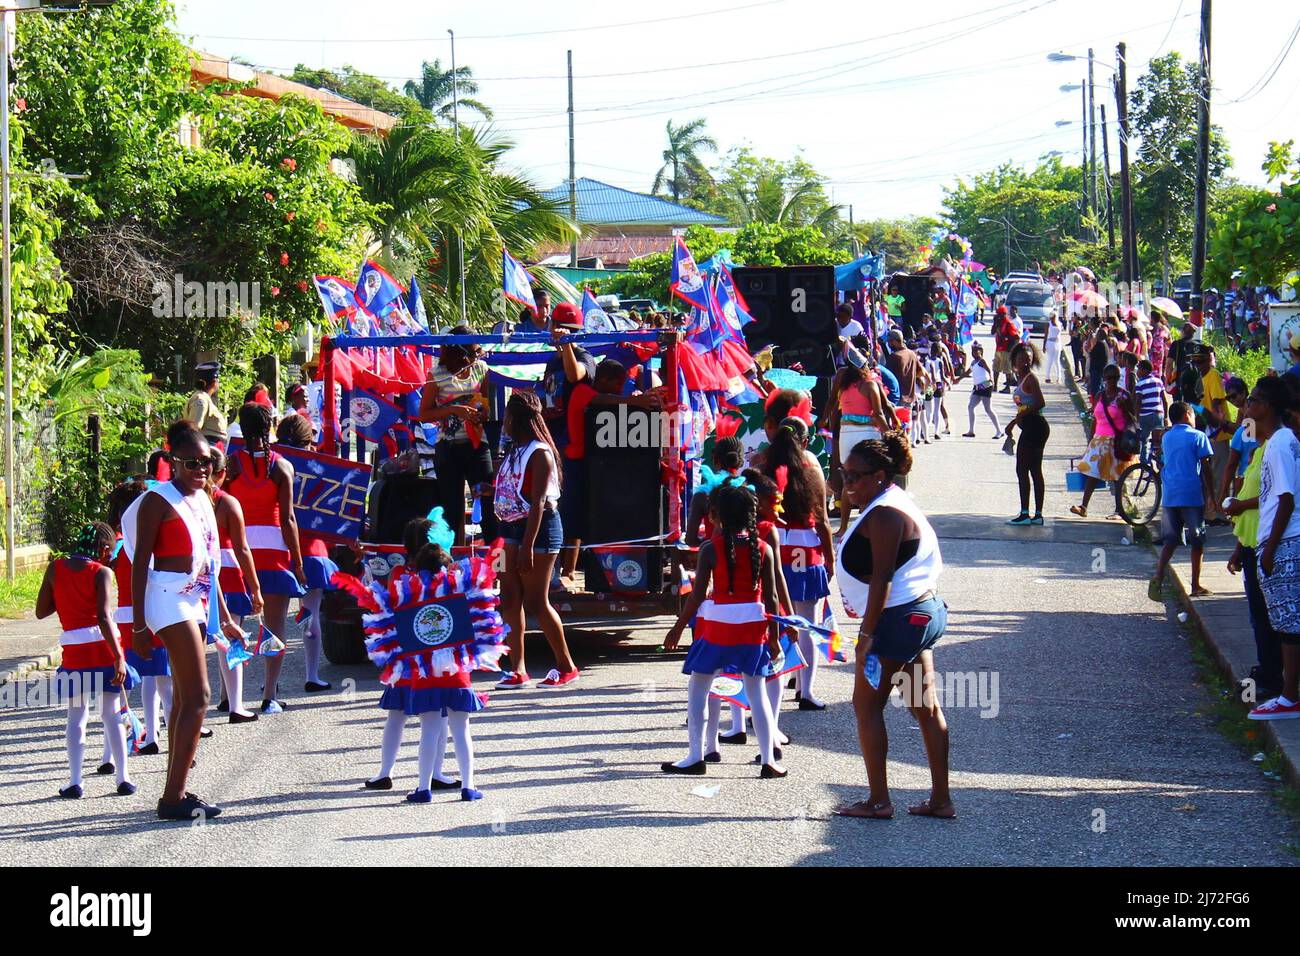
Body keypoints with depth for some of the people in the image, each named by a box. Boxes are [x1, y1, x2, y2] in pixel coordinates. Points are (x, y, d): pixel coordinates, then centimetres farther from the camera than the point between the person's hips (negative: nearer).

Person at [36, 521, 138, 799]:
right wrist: (118, 657, -18)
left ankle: (75, 782, -1)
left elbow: (41, 611, 8)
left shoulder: (55, 568, 5)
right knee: (112, 714, 8)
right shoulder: (102, 573, -5)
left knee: (76, 716, 8)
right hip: (103, 649, -2)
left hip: (74, 652, 2)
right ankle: (123, 778, 7)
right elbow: (104, 617, -15)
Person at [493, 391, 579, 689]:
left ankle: (566, 666, 10)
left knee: (536, 602, -4)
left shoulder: (539, 453, -16)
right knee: (510, 599, 3)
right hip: (513, 525, 9)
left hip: (539, 528, -9)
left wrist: (528, 547, -24)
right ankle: (517, 669, 6)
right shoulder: (514, 451, 12)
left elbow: (538, 503, -21)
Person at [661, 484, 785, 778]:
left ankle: (695, 756, 10)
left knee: (698, 689, 11)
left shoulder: (711, 549, -9)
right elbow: (771, 597, -1)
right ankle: (768, 760, 4)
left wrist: (678, 628, 1)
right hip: (753, 625, 3)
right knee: (757, 693, 9)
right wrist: (773, 637, 7)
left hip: (717, 625, -3)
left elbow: (698, 594, -9)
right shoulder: (763, 550, -2)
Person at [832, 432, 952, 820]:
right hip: (925, 612, 11)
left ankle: (878, 800, 0)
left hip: (899, 618, -11)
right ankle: (941, 799, 12)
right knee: (925, 707, 10)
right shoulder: (895, 504, 16)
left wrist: (867, 633, -22)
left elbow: (881, 578, -21)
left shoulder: (883, 515, -16)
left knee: (867, 705, -2)